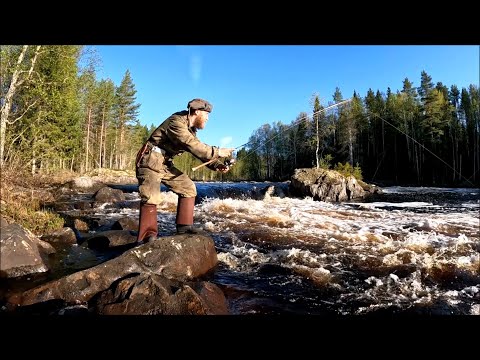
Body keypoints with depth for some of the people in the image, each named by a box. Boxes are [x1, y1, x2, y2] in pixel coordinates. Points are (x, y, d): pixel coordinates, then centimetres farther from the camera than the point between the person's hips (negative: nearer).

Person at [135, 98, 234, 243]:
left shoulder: (191, 130, 12)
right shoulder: (176, 122, -19)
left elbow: (200, 151, 9)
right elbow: (194, 147, -28)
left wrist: (217, 165, -6)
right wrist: (217, 152, -22)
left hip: (165, 164, 10)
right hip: (150, 162, -10)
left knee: (188, 187, 6)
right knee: (151, 197, -22)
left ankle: (184, 225, 10)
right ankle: (148, 236, -13)